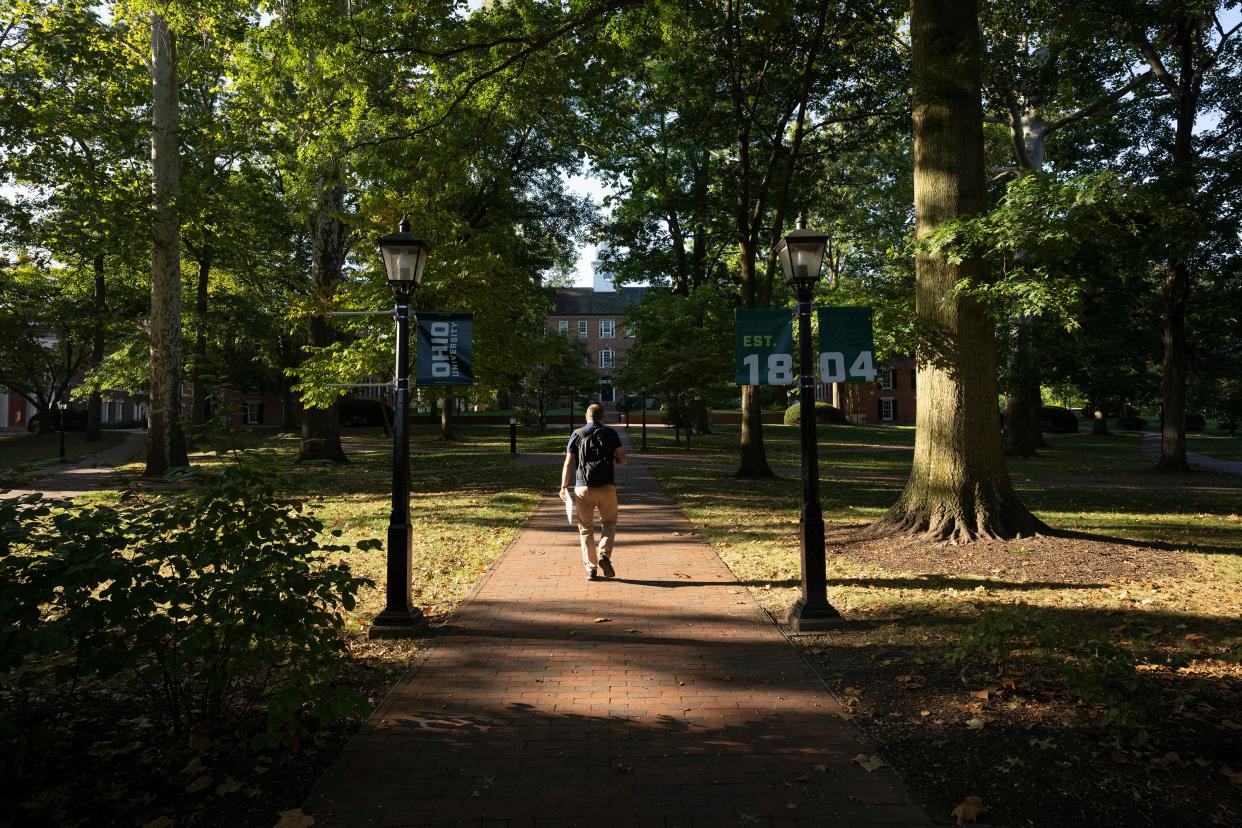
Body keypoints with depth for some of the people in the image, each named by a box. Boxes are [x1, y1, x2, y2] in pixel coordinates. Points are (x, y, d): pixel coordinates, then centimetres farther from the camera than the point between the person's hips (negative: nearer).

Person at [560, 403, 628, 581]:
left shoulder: (576, 435, 3)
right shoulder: (610, 434, 1)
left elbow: (568, 463, -1)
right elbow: (623, 459, -4)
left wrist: (563, 487, 5)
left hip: (582, 488, 1)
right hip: (606, 487, 0)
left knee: (585, 528, 10)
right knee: (609, 523, 16)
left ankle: (590, 567, 8)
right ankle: (604, 554, -7)